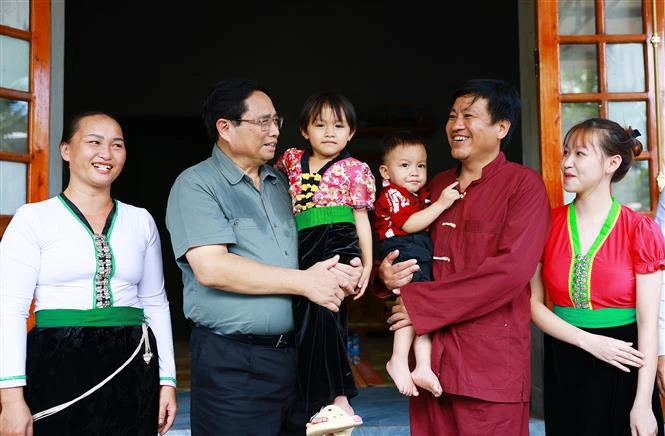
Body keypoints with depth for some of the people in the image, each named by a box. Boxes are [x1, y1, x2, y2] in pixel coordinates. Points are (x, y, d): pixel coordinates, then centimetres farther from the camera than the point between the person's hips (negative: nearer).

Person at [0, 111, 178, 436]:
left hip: (133, 369, 3)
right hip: (57, 367, -3)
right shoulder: (33, 218, -2)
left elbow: (156, 304, 11)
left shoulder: (141, 221, 8)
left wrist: (167, 381, 7)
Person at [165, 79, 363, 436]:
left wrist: (333, 273, -3)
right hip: (233, 363, -6)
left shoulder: (281, 184, 14)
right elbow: (212, 268, -20)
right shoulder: (196, 185, -7)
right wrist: (305, 282, -17)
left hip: (293, 351, 6)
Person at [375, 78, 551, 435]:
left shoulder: (524, 185, -4)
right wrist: (387, 273, -3)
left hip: (490, 362, -5)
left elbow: (512, 268, -17)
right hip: (432, 357, 6)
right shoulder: (436, 186, 15)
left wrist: (422, 302, -16)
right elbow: (409, 245, 22)